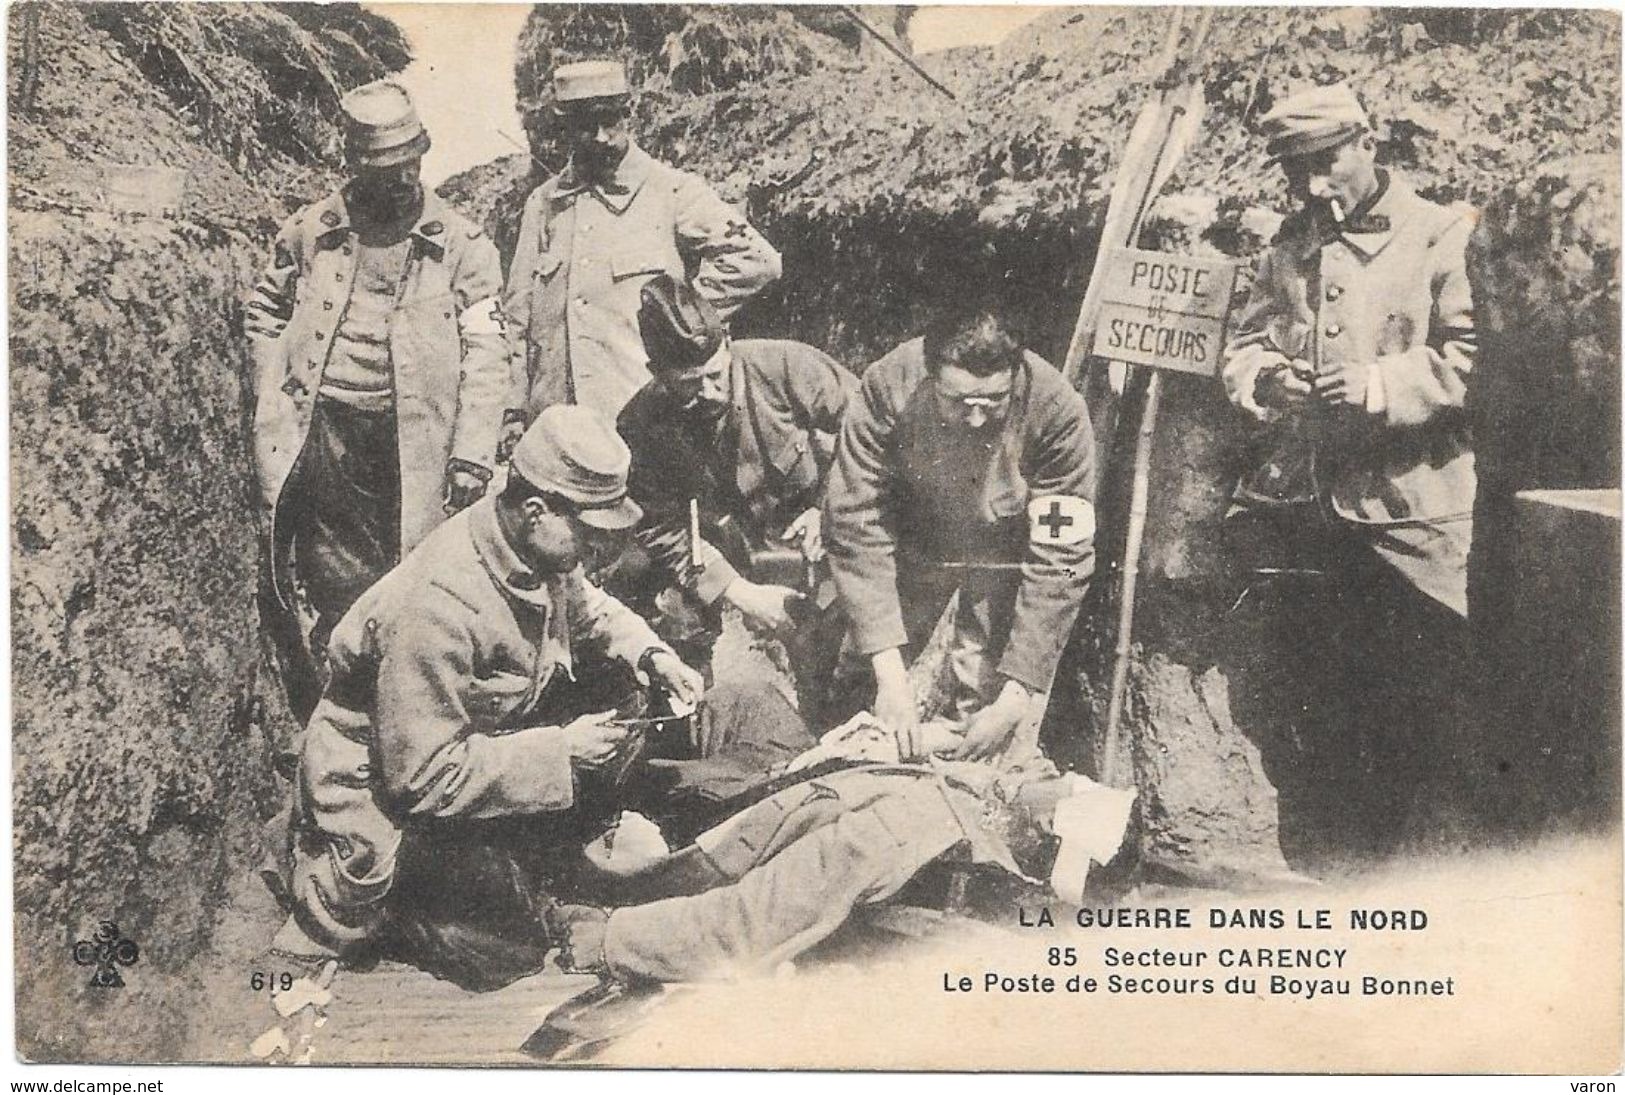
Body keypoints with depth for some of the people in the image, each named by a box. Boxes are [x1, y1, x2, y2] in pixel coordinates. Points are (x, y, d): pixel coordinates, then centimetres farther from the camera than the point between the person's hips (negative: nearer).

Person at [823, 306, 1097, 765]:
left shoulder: (1057, 412, -32)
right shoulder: (887, 388, -31)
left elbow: (1061, 560, -27)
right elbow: (855, 524, -29)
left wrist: (1017, 697, -31)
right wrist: (889, 670, -34)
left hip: (1005, 557, -1)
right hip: (914, 545, 1)